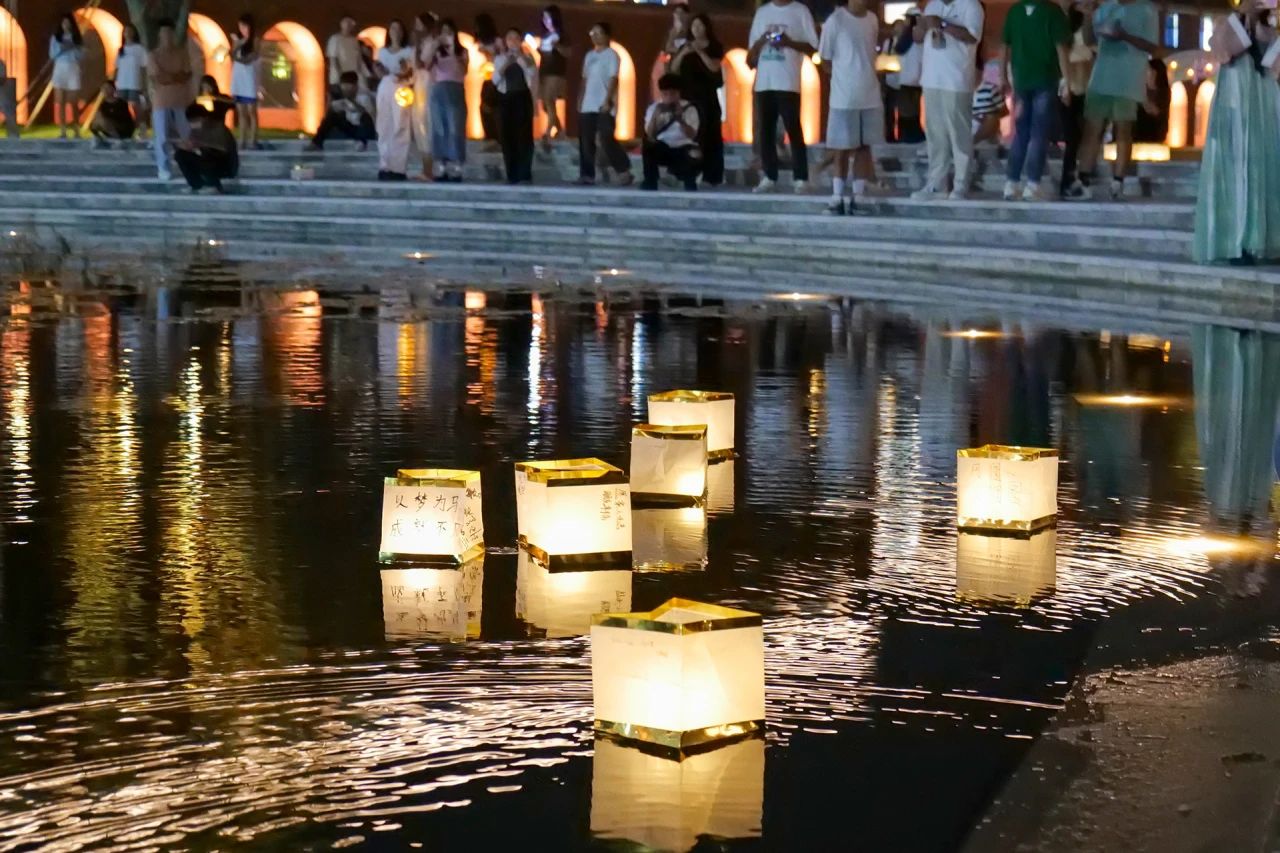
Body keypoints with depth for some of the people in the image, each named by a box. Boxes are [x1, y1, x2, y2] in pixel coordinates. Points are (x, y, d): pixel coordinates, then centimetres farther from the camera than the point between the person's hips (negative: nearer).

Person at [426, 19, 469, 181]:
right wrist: (435, 48, -11)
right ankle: (441, 168, -2)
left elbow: (463, 71, -5)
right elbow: (427, 66, -4)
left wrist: (453, 53, -10)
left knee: (455, 129, -9)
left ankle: (455, 169, -13)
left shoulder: (462, 51, 10)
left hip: (455, 91, -2)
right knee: (439, 129, -1)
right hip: (439, 91, 2)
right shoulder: (436, 51, 13)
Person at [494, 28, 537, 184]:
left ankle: (525, 174, -7)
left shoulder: (526, 57, 6)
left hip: (522, 97, -2)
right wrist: (504, 66, -13)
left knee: (524, 135, -7)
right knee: (507, 137, 0)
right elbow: (495, 80, 2)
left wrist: (521, 58, -18)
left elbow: (533, 73, -10)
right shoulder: (499, 59, 10)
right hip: (505, 98, 2)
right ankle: (512, 175, 5)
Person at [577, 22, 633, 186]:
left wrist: (607, 101, -19)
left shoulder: (611, 55, -4)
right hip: (588, 106, 7)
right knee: (586, 141, 3)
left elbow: (613, 79, -11)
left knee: (607, 140, -14)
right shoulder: (589, 55, 17)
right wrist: (580, 100, 11)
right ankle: (587, 175, 7)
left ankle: (624, 171, -8)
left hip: (604, 106, -7)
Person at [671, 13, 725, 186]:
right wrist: (682, 54, -8)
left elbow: (714, 67, -9)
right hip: (687, 95, 3)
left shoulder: (715, 47, 5)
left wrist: (700, 52, -16)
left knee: (709, 134, -9)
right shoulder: (684, 47, 16)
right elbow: (673, 69, 8)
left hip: (707, 96, -3)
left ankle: (712, 175, -9)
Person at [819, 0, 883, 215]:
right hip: (844, 97, -5)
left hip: (871, 96, 5)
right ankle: (837, 198, 9)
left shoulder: (872, 20, 9)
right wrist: (845, 79, -4)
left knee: (864, 147, 6)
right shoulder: (835, 20, -8)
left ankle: (858, 197, 11)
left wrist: (865, 79, 7)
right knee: (843, 148, 1)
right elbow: (826, 61, -3)